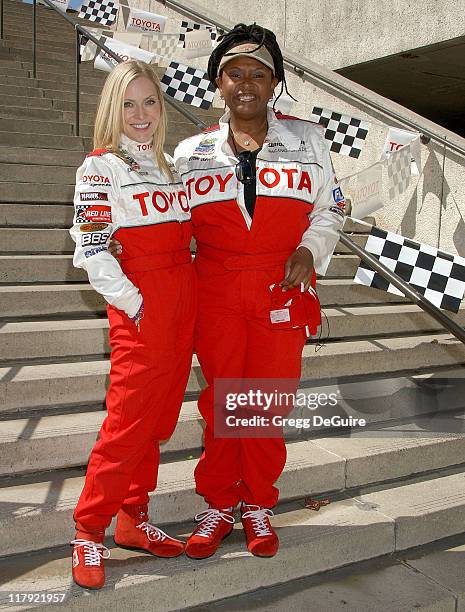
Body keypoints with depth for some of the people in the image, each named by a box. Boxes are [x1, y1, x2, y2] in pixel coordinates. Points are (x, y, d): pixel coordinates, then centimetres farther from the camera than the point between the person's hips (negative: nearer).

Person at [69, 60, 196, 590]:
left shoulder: (166, 164, 18)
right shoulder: (100, 168, -4)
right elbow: (91, 251, -11)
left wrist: (187, 297, 13)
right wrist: (131, 302, -13)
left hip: (183, 295, 7)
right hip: (140, 305, -7)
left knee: (160, 416, 10)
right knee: (129, 417, -5)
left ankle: (133, 518, 23)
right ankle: (89, 531, 10)